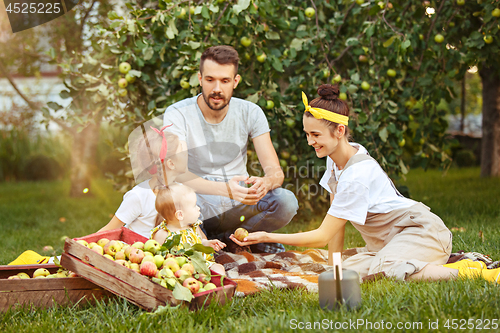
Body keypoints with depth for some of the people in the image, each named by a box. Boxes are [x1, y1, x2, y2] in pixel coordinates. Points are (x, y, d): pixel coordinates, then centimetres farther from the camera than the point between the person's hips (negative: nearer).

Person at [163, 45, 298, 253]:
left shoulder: (250, 113, 0)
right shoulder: (177, 114, -10)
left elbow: (275, 171, -6)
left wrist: (264, 183, -33)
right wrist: (225, 189, -41)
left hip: (237, 205, 3)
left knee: (286, 201, -26)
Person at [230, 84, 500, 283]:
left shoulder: (356, 177, -25)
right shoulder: (336, 157, 3)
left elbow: (323, 236, -21)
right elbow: (336, 218, 7)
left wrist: (267, 237, -20)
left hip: (421, 231, -10)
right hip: (390, 237, 10)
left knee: (386, 270, -38)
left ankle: (470, 271, -19)